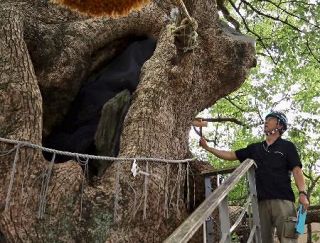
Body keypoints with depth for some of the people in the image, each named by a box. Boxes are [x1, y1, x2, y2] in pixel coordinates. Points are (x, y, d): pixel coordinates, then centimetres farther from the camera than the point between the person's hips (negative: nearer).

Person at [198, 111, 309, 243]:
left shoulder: (287, 146, 8)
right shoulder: (255, 148, 19)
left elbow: (296, 170, -1)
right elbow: (230, 155, 20)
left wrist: (302, 193, -15)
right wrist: (207, 147, 15)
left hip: (283, 200, -4)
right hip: (261, 201, 4)